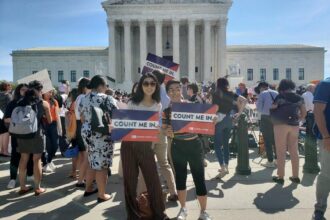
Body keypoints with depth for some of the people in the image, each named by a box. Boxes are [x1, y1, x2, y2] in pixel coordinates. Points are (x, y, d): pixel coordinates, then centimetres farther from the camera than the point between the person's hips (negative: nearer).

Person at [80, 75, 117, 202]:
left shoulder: (84, 99, 8)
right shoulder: (107, 99, -12)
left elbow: (82, 118, 16)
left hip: (87, 133, 7)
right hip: (102, 135, -7)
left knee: (93, 162, 21)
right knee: (102, 165, 2)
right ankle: (102, 195, 11)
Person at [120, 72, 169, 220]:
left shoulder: (158, 106, 5)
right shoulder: (133, 103, -1)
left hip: (146, 145, 1)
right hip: (129, 144, 0)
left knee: (153, 179, 2)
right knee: (129, 180, 8)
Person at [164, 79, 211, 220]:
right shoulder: (166, 110, -2)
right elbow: (165, 130, -2)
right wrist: (168, 132, -23)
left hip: (194, 144, -2)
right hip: (177, 146, 2)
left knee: (199, 179, 1)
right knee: (180, 178, 13)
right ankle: (183, 209, 33)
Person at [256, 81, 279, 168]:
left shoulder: (262, 94, -5)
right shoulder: (276, 93, 8)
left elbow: (259, 108, -4)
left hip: (266, 118, -5)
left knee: (267, 141, 2)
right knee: (276, 140, 15)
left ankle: (270, 161, 4)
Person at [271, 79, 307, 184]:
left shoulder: (280, 97, -5)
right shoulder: (299, 98, 8)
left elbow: (272, 109, -8)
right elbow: (304, 114, 11)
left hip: (281, 125, -4)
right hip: (294, 126, 5)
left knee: (281, 152, 2)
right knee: (294, 152, 13)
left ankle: (280, 177, 7)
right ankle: (295, 176, 19)